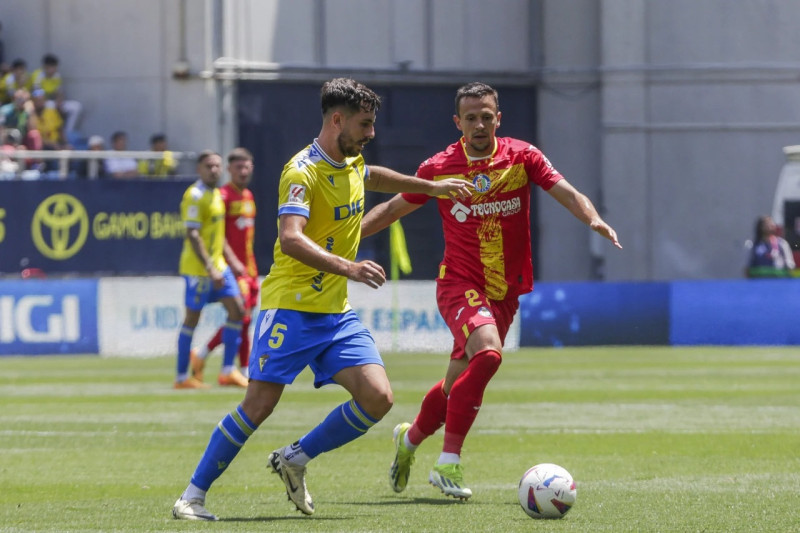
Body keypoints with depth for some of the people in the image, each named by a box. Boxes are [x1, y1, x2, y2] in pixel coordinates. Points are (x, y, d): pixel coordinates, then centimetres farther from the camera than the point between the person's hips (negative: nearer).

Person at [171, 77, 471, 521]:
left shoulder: (352, 163, 11)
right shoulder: (303, 172, -16)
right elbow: (291, 239, -31)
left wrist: (431, 187, 42)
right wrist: (347, 268, -42)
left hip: (337, 313, 8)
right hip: (291, 307, -8)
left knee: (378, 397, -8)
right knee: (259, 405, -10)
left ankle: (295, 459, 9)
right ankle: (193, 495, 3)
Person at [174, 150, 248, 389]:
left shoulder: (216, 194, 14)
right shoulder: (195, 196, -14)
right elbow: (192, 235, -20)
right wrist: (210, 268, -24)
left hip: (217, 264, 9)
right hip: (198, 268, -9)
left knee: (237, 309, 3)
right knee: (192, 318, -3)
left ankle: (228, 370, 7)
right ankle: (182, 377, 5)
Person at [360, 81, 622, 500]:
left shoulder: (521, 156, -1)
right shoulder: (439, 168, -3)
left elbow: (566, 193, -9)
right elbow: (392, 209, 9)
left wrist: (593, 218, -30)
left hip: (505, 292, 3)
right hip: (459, 283, -3)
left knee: (459, 383, 9)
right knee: (488, 352, -29)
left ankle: (410, 438, 40)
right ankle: (448, 463, -24)